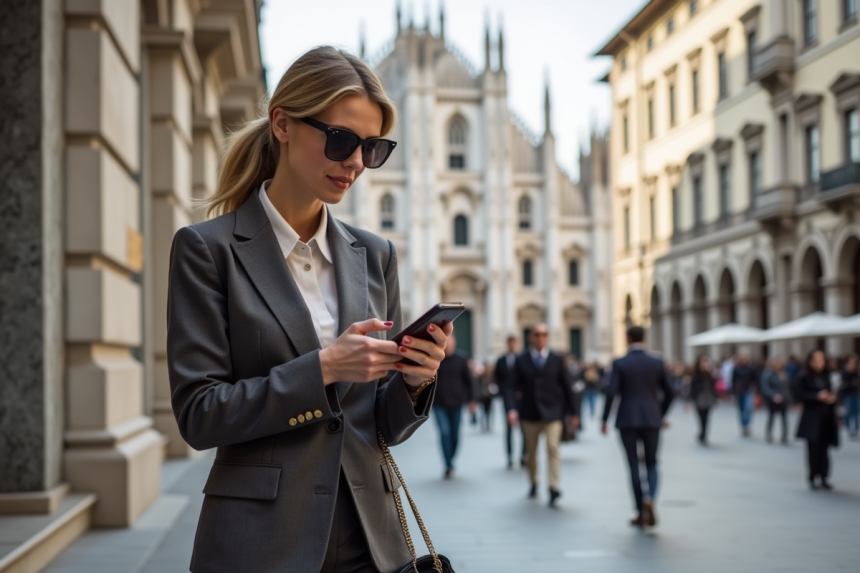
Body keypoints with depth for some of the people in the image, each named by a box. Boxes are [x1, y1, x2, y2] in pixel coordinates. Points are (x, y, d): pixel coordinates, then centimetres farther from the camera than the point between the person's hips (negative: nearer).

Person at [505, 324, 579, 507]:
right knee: (531, 451, 11)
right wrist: (512, 408, -17)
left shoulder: (557, 360, 3)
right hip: (529, 413, 1)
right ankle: (533, 484, 30)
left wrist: (573, 411, 8)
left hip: (552, 411, -1)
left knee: (552, 447, -17)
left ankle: (553, 487, -20)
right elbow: (513, 387, -2)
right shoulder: (521, 360, 2)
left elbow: (567, 386, 7)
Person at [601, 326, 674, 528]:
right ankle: (649, 499, -16)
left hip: (627, 420, -1)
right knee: (651, 465, 12)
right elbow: (669, 392, 5)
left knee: (634, 466, 8)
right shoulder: (657, 363, 2)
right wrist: (660, 414, 21)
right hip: (651, 420, 1)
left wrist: (604, 420, -2)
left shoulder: (619, 363, -5)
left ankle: (640, 513, 9)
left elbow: (611, 393, -12)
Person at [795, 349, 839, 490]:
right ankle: (812, 479, 5)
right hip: (812, 417, -4)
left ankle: (823, 478, 12)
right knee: (813, 448, -3)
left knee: (824, 448, 6)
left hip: (826, 417, 4)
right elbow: (798, 393, -12)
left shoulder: (826, 376, 10)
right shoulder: (804, 377, -5)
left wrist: (832, 397, -6)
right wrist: (817, 396, -19)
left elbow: (831, 391, 18)